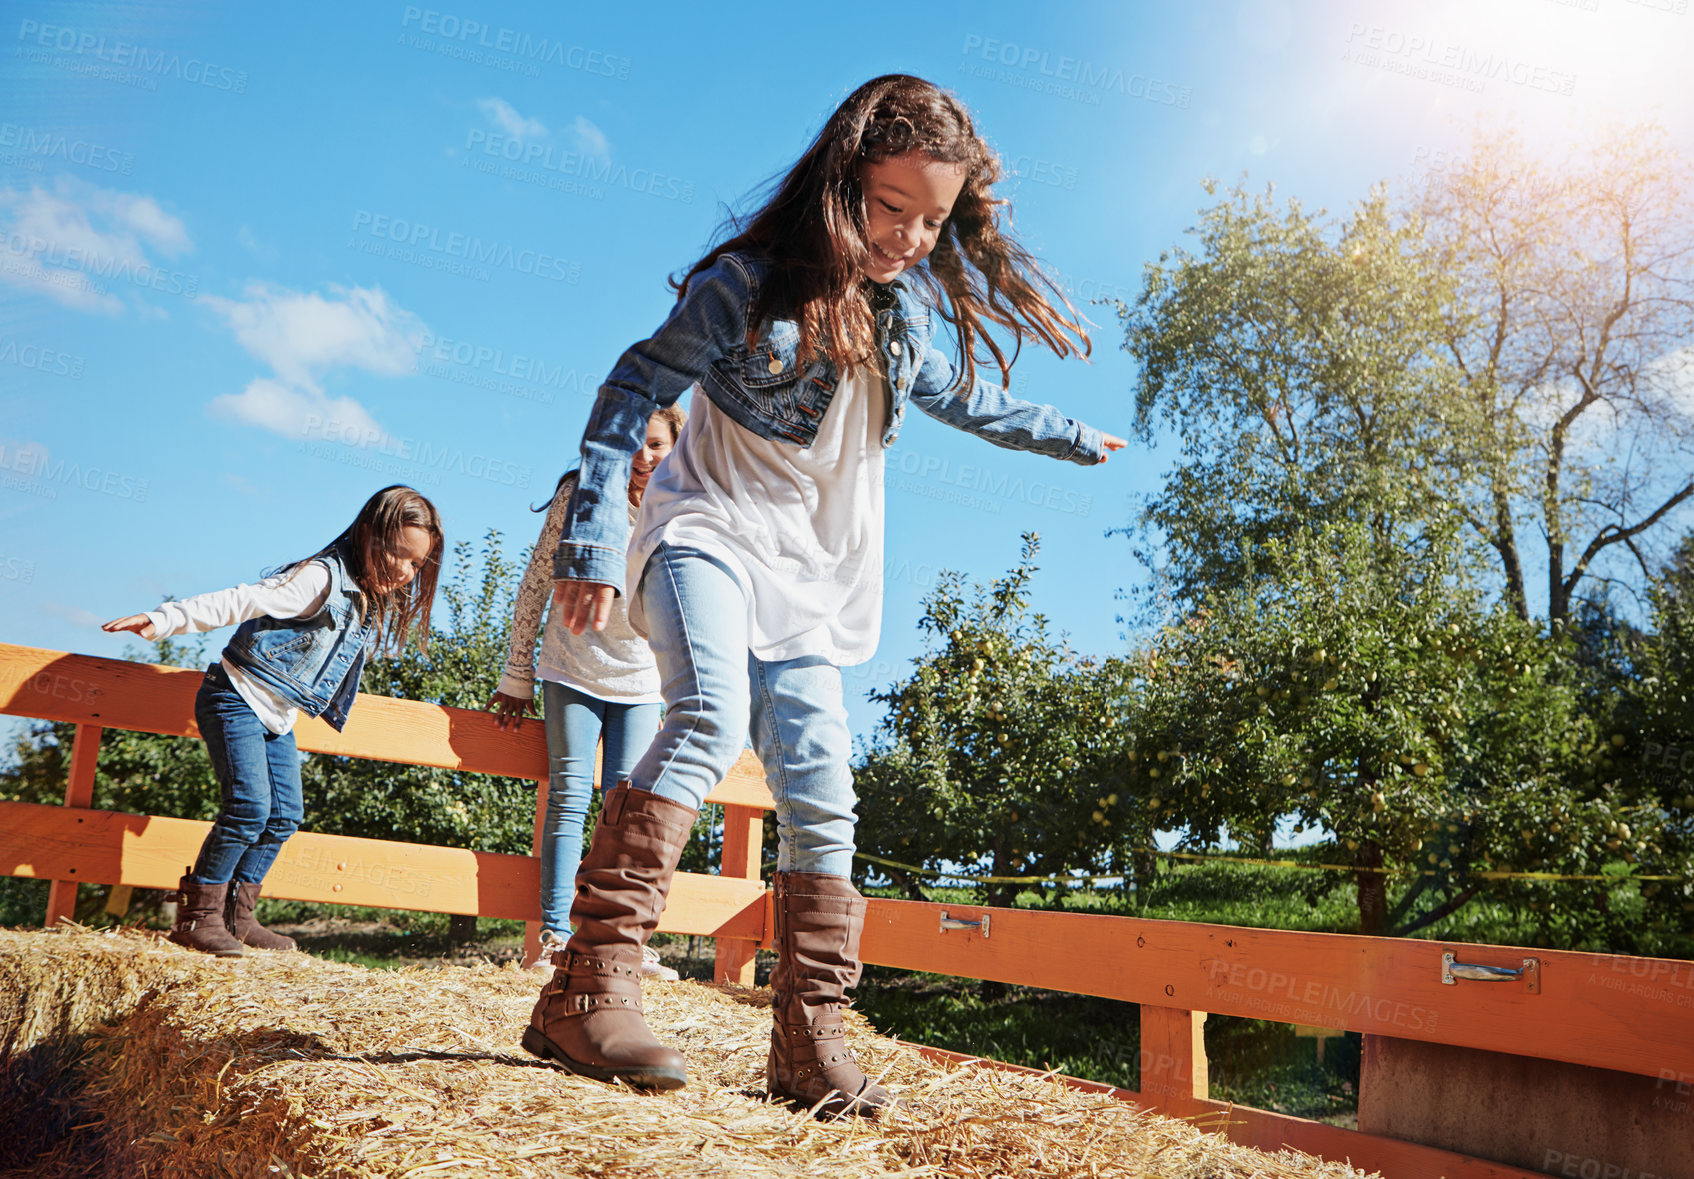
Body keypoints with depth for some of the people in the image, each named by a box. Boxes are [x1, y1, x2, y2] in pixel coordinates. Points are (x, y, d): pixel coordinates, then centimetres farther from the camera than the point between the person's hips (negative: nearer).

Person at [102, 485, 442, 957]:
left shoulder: (372, 603, 6)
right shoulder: (322, 578, -21)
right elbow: (242, 601, -28)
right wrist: (163, 620, -33)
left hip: (277, 719, 9)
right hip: (237, 700, -9)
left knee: (285, 814, 5)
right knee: (249, 805, -17)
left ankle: (235, 914, 15)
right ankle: (197, 914, -4)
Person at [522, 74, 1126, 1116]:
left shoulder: (915, 312, 10)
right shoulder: (752, 281, -9)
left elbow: (967, 400, 30)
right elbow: (636, 390, -10)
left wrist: (1070, 437, 42)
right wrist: (594, 543, -19)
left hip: (813, 579, 6)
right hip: (711, 533, -5)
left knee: (822, 797, -3)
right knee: (711, 716, -32)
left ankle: (810, 1044, 3)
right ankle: (588, 989, -31)